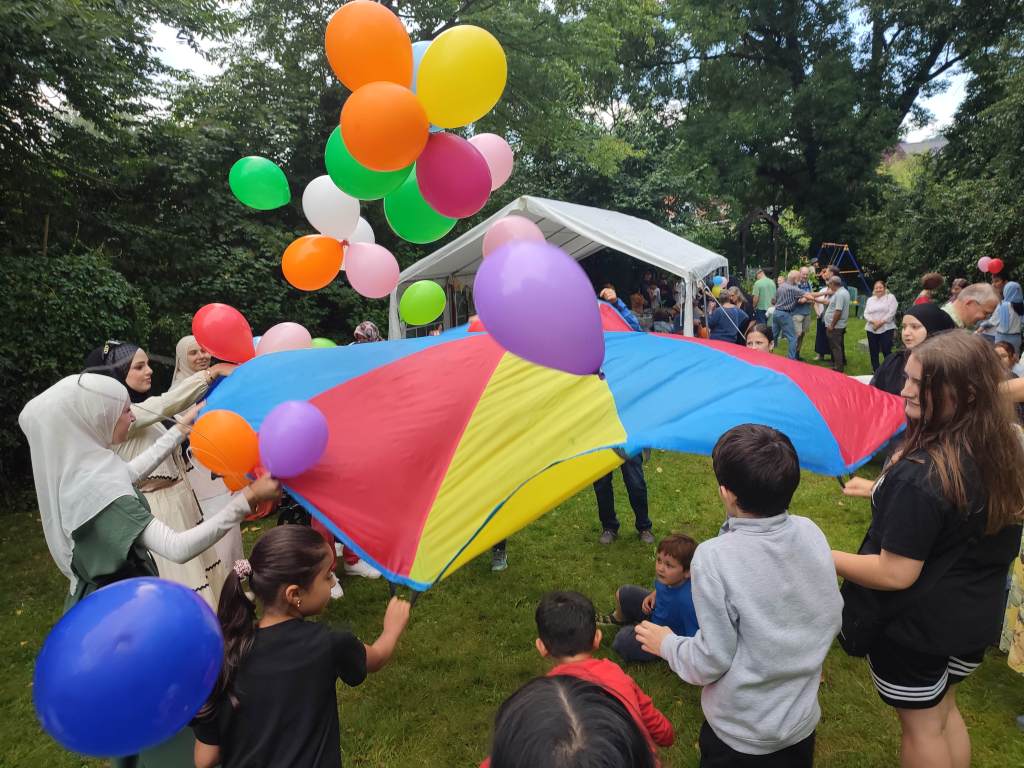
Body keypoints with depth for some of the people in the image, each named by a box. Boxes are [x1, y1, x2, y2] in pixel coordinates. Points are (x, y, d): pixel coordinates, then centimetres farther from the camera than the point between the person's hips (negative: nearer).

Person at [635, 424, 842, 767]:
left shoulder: (713, 558, -30)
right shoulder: (811, 532, -14)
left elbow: (711, 661, -21)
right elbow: (832, 620, 0)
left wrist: (666, 643, -3)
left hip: (738, 738, -4)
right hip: (802, 722, 5)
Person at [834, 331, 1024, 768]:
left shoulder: (919, 475, -34)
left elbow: (896, 575, -29)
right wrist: (884, 492, 15)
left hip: (918, 625, -7)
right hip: (973, 614, 7)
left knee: (920, 724, 17)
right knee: (943, 711, 29)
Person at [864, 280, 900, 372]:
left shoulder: (890, 297, 3)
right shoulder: (870, 299, 16)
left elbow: (891, 313, -8)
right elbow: (866, 314, 6)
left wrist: (881, 322, -15)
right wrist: (874, 321, -12)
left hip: (886, 329, -4)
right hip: (871, 329, 4)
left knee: (886, 351, -9)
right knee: (873, 352, 7)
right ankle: (875, 371, 16)